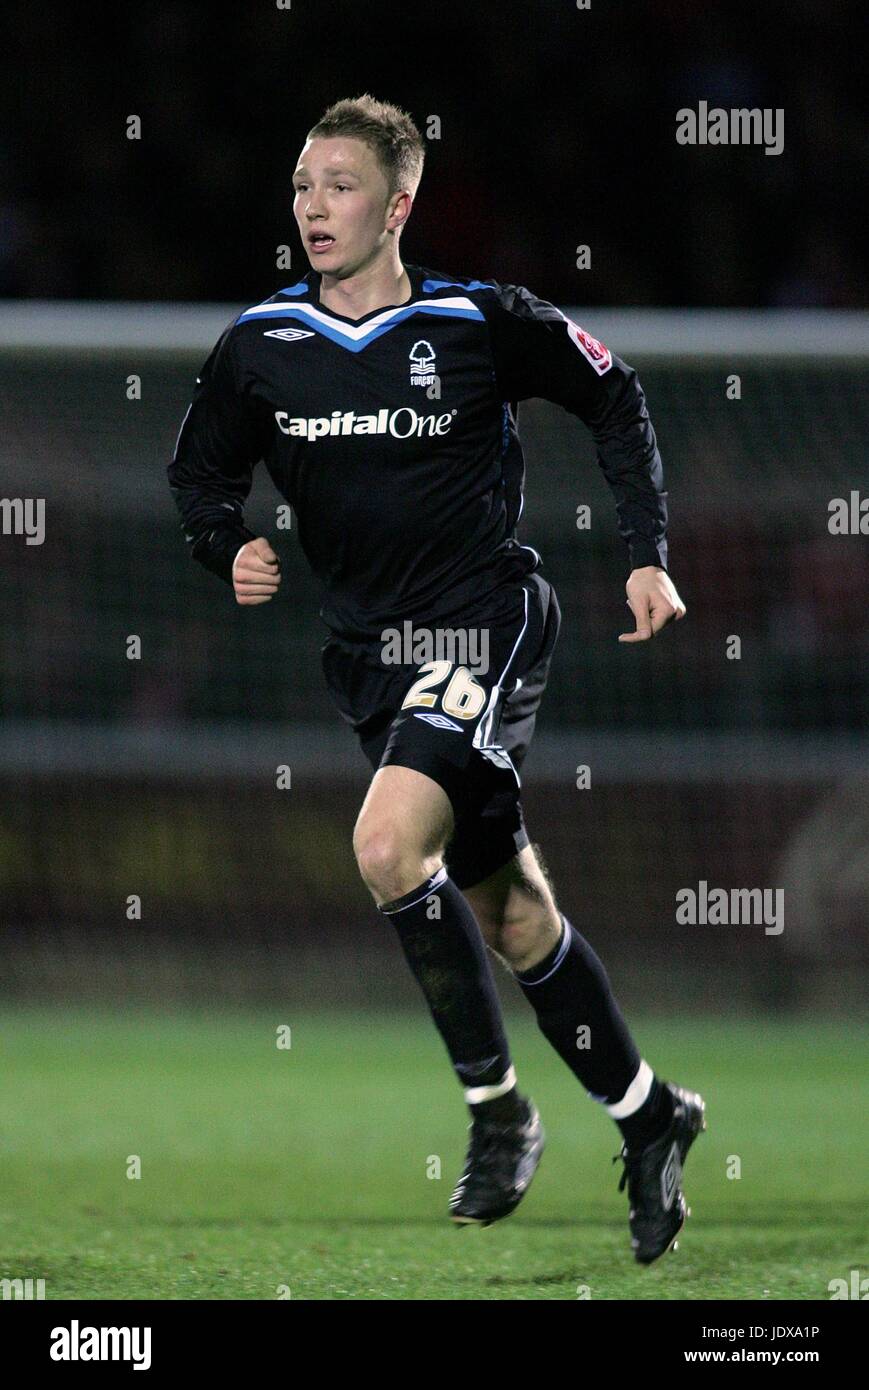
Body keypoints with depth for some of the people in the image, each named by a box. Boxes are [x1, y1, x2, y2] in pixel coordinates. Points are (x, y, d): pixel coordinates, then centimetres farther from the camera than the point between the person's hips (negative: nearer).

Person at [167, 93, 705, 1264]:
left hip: (487, 623, -5)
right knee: (510, 911, 10)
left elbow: (612, 398, 6)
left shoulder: (481, 321, -8)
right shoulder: (260, 345, 2)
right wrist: (231, 550, -7)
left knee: (390, 846, -26)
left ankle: (498, 1110, -12)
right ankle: (646, 1115, 27)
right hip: (370, 648, 5)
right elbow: (201, 475, 15)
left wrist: (649, 555, 0)